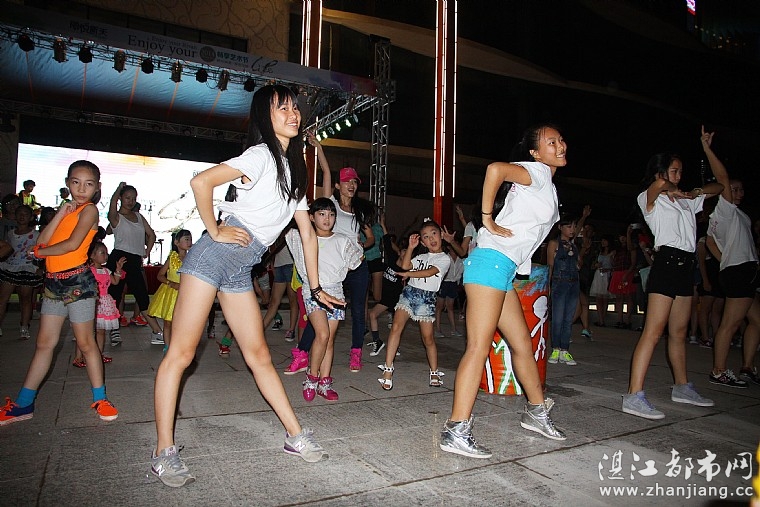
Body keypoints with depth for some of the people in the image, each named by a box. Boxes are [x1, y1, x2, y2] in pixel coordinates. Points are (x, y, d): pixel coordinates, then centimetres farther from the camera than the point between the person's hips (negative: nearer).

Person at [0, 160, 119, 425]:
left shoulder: (89, 209, -6)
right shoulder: (67, 209, 16)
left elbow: (73, 244, -18)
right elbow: (42, 241, 4)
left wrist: (40, 252, -1)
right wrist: (60, 214, -6)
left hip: (77, 280, -7)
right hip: (54, 281, 7)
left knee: (85, 342, 0)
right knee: (45, 343, 11)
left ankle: (99, 399, 11)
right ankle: (23, 404, 19)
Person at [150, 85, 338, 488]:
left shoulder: (294, 170, 17)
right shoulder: (261, 155, -8)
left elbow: (308, 233, 17)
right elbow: (201, 182, -20)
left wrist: (315, 287, 17)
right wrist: (216, 233, -12)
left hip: (240, 271, 8)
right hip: (214, 256, -7)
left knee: (259, 356, 10)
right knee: (181, 352, -3)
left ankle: (296, 436, 16)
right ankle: (164, 453, 5)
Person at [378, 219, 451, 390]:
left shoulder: (445, 258, 3)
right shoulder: (421, 257, 20)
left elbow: (429, 272, -12)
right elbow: (405, 265, 4)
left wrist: (407, 274, -12)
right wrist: (411, 247, 1)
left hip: (427, 297, -4)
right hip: (409, 292, 4)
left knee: (428, 338, 1)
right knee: (396, 327, -14)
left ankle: (434, 372, 20)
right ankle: (388, 369, -13)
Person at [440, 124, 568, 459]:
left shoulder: (548, 187, 26)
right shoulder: (537, 171, -4)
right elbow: (496, 169, -24)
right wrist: (488, 220, -18)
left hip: (505, 271, 10)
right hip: (492, 260, -10)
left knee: (522, 342, 17)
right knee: (479, 345, -15)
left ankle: (536, 412, 33)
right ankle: (456, 431, -14)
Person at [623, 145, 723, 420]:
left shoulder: (684, 201, 22)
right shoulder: (648, 198, 0)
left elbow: (720, 186, 30)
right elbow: (660, 185, -23)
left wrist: (693, 192, 11)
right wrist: (677, 191, -3)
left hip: (686, 264, 8)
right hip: (667, 261, -8)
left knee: (679, 332, 17)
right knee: (653, 331, -16)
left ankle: (682, 387, 30)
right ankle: (634, 396, -19)